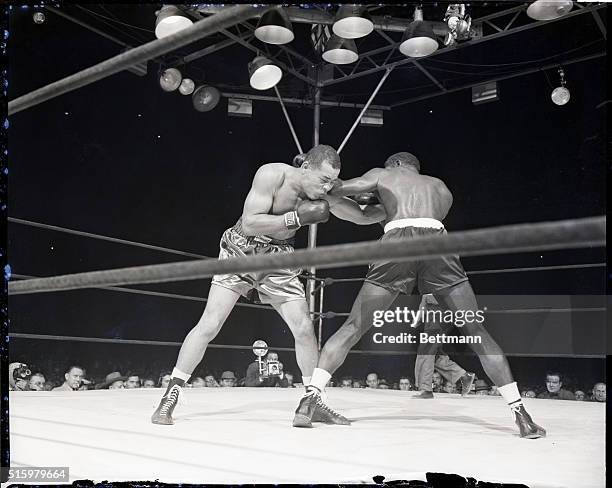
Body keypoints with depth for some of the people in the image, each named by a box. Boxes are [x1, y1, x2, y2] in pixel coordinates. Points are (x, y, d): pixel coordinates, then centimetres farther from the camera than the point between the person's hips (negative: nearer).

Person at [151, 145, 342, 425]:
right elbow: (249, 224, -31)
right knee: (209, 325, -10)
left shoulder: (320, 195, -12)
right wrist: (296, 218, -36)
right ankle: (169, 399, 0)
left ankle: (315, 400, 14)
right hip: (240, 253, -4)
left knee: (304, 328, -4)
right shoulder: (273, 175, -25)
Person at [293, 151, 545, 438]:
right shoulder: (441, 188, 37)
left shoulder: (383, 175, 30)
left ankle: (309, 399, -3)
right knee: (476, 333, 9)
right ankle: (520, 414, 5)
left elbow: (331, 194, 24)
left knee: (353, 327, 8)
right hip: (437, 245, 1)